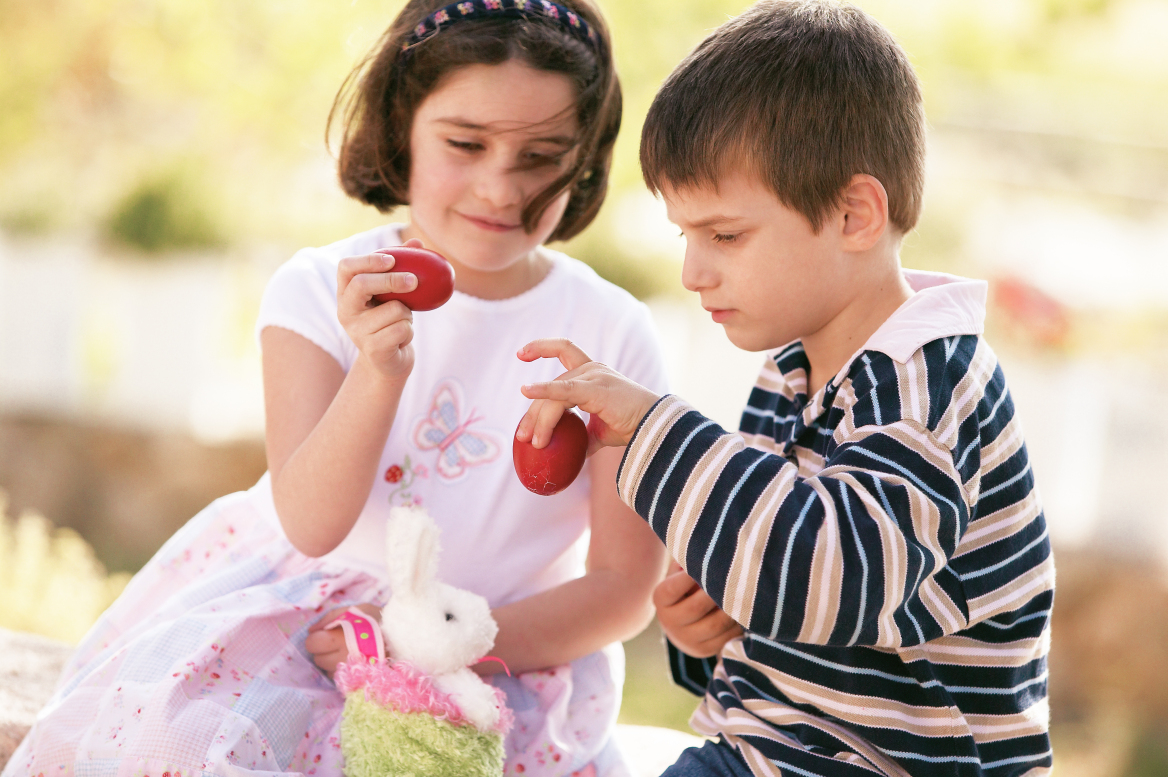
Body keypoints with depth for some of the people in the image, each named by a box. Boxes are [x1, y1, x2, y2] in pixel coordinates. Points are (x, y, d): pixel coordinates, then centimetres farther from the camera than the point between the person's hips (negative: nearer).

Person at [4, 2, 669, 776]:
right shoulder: (324, 290, -5)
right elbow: (312, 526, -15)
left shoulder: (614, 335, -6)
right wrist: (378, 374, -33)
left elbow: (625, 587, -4)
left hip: (514, 653, 0)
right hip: (310, 619, 0)